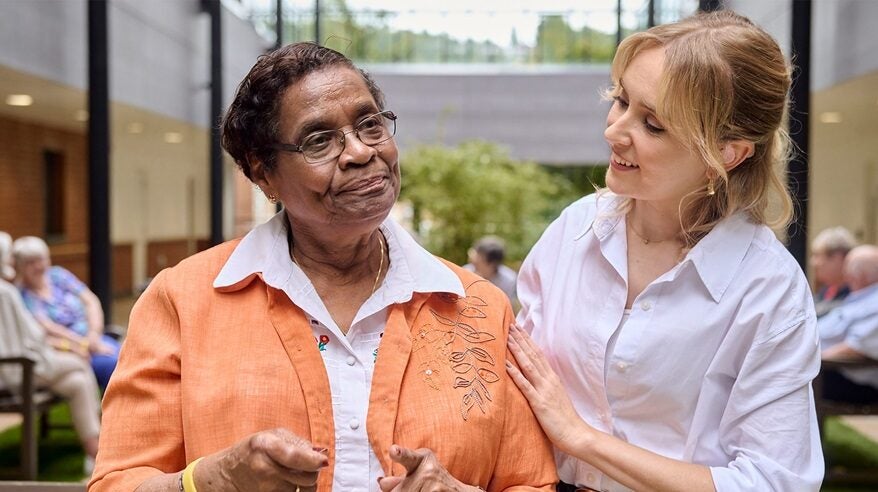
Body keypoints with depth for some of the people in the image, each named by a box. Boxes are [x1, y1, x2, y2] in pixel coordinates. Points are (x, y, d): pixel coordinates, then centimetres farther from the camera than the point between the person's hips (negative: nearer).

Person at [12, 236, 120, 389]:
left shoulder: (58, 275, 10)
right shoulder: (23, 296, -5)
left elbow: (91, 301, 7)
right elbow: (48, 328, -15)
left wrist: (95, 334, -11)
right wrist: (88, 344, -22)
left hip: (92, 340, 5)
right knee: (112, 365, -29)